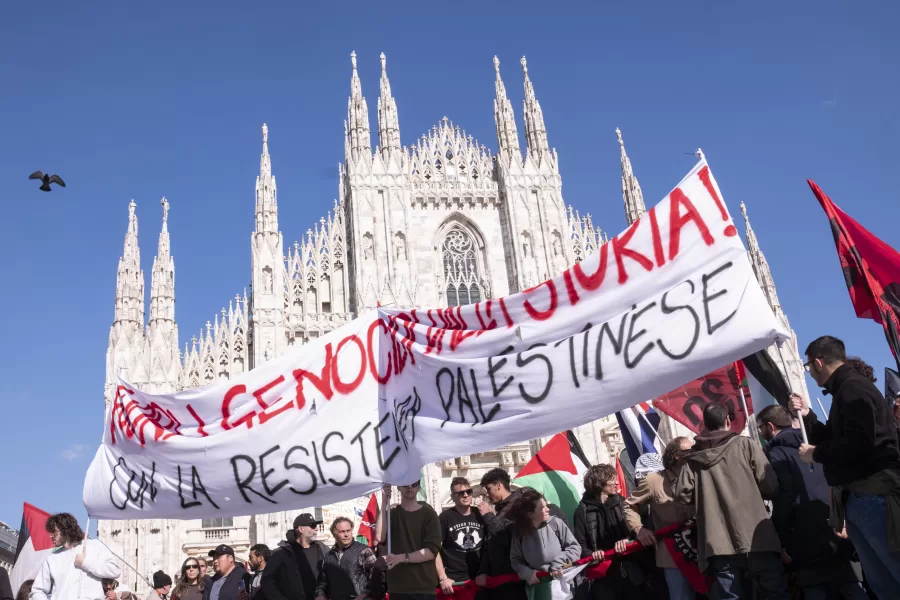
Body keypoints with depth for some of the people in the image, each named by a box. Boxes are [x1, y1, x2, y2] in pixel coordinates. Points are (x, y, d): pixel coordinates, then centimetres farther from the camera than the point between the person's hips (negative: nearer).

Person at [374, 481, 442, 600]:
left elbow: (431, 551, -6)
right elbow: (380, 537, -9)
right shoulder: (391, 513, 10)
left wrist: (402, 558, -16)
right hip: (397, 588, 2)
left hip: (424, 588, -2)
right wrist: (384, 504, -12)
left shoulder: (428, 514, 3)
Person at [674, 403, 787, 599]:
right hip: (756, 538, -1)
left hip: (720, 545, 2)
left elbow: (681, 494, 2)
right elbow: (771, 487, -2)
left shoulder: (693, 458, 6)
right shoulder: (746, 445, 2)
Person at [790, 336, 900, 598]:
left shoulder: (853, 388, -12)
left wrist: (816, 454, -10)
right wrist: (807, 416, 14)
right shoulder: (846, 390, 20)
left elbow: (859, 443, -24)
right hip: (857, 497, 11)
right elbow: (835, 440, 25)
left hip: (874, 495, -11)